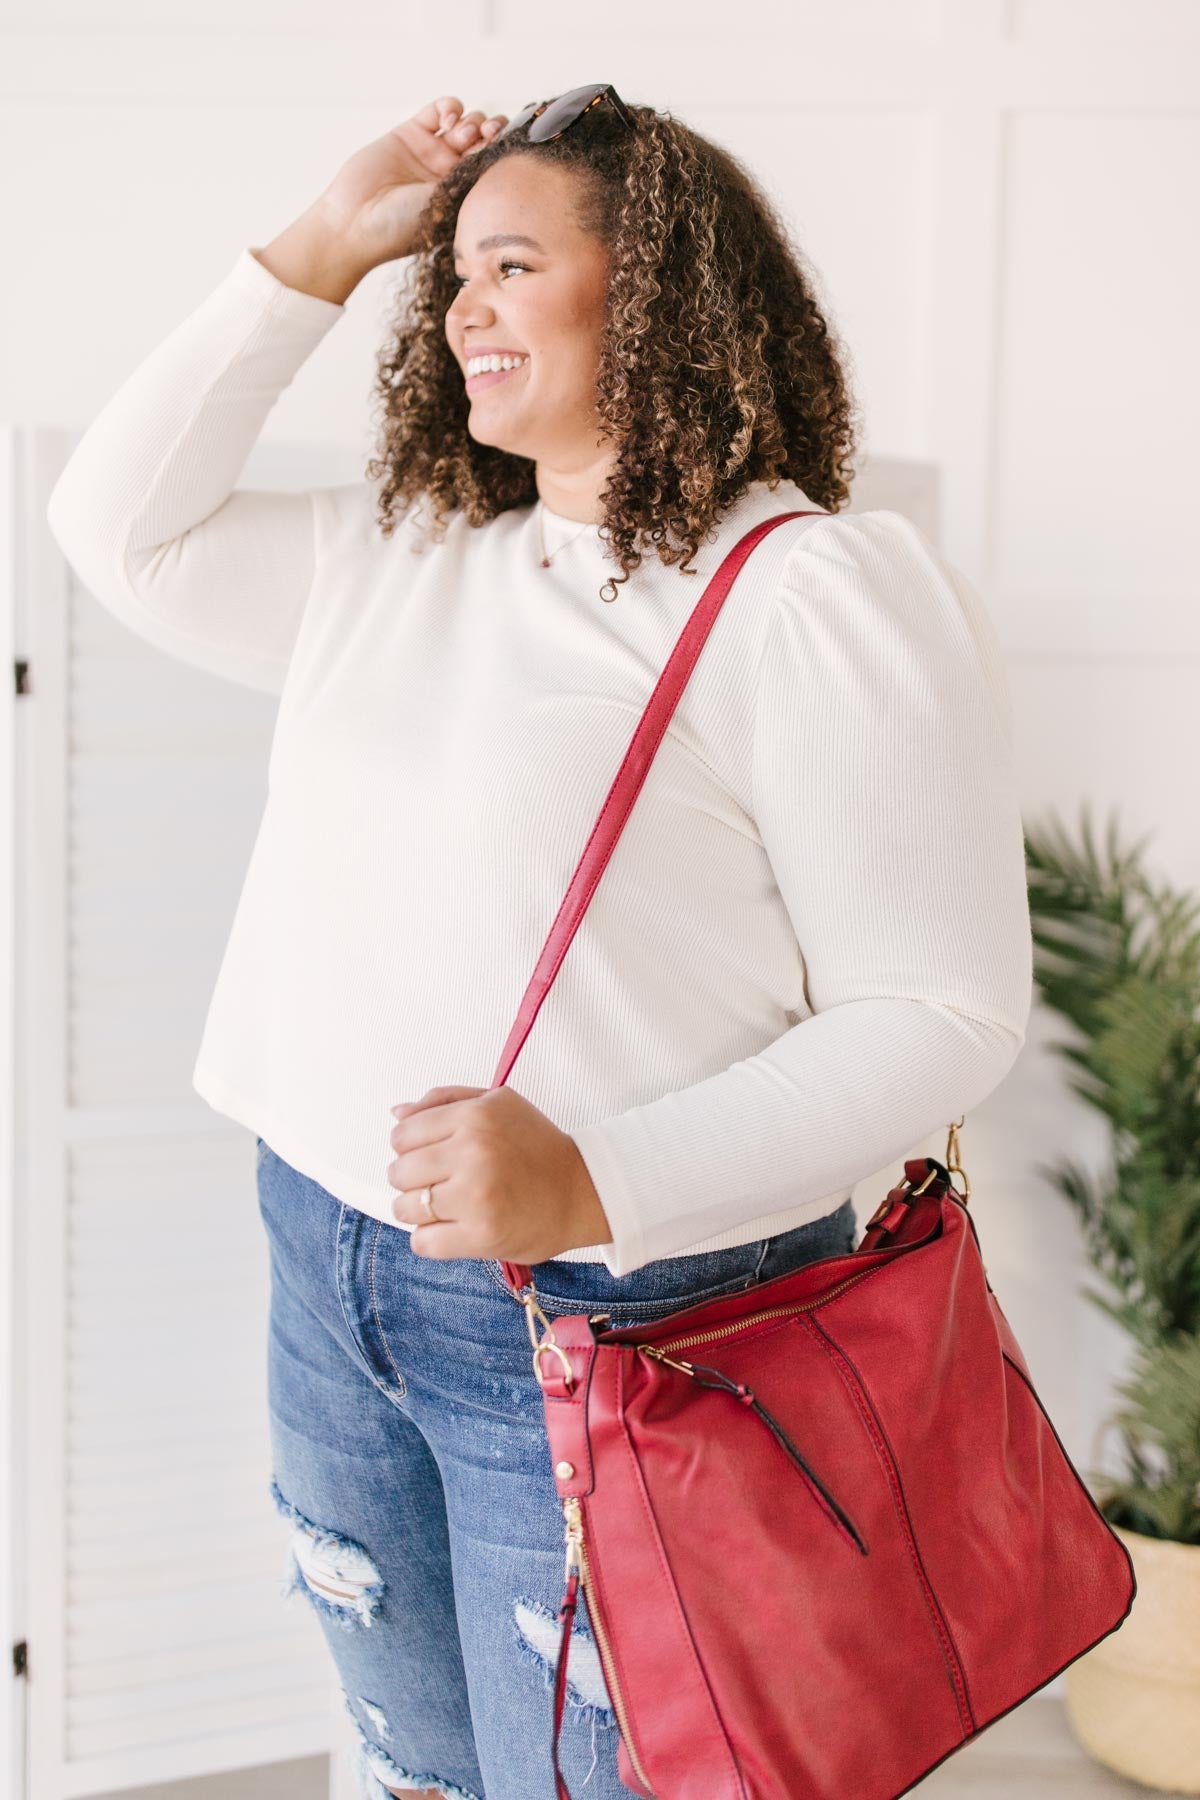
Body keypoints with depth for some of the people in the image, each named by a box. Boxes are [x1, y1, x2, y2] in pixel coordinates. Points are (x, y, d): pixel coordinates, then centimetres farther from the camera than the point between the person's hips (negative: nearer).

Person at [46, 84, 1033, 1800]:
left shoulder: (833, 596, -14)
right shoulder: (397, 559, 10)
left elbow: (943, 1009, -18)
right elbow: (124, 526, 15)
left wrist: (598, 1185, -28)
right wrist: (320, 252, 8)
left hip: (625, 1325, -6)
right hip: (329, 1280, 7)